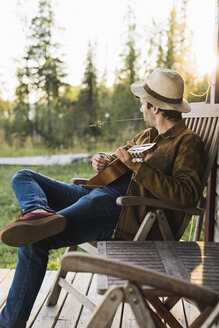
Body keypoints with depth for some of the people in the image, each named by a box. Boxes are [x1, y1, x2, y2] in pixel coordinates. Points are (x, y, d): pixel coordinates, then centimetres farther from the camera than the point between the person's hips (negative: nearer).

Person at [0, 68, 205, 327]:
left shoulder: (187, 142, -6)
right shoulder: (148, 135, 22)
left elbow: (186, 197, -20)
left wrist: (138, 167, -25)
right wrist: (101, 160, 10)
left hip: (122, 212, -10)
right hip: (97, 194, 11)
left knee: (33, 242, -24)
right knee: (23, 178, 7)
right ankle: (41, 213, -28)